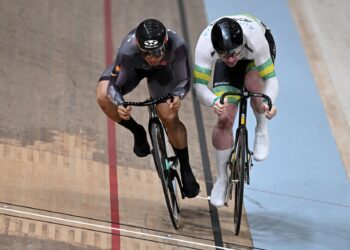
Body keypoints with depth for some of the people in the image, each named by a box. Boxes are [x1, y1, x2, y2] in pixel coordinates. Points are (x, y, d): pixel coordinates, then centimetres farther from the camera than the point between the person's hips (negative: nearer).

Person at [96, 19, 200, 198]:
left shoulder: (177, 45, -40)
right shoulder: (128, 50, -42)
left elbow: (184, 80, -29)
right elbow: (114, 85, -33)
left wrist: (177, 96, -51)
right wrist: (119, 105, -55)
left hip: (161, 70, 0)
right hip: (132, 67, 0)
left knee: (170, 118, -17)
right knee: (103, 96, -26)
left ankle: (185, 169, 7)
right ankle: (137, 133, 1)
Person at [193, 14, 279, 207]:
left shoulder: (255, 38, -43)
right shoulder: (204, 45, -40)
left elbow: (271, 78, -37)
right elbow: (199, 86, -36)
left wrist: (268, 103, -57)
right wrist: (214, 101, -57)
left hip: (260, 51, -1)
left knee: (252, 83, -36)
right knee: (224, 119, -11)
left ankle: (262, 129, -5)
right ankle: (222, 178, 9)